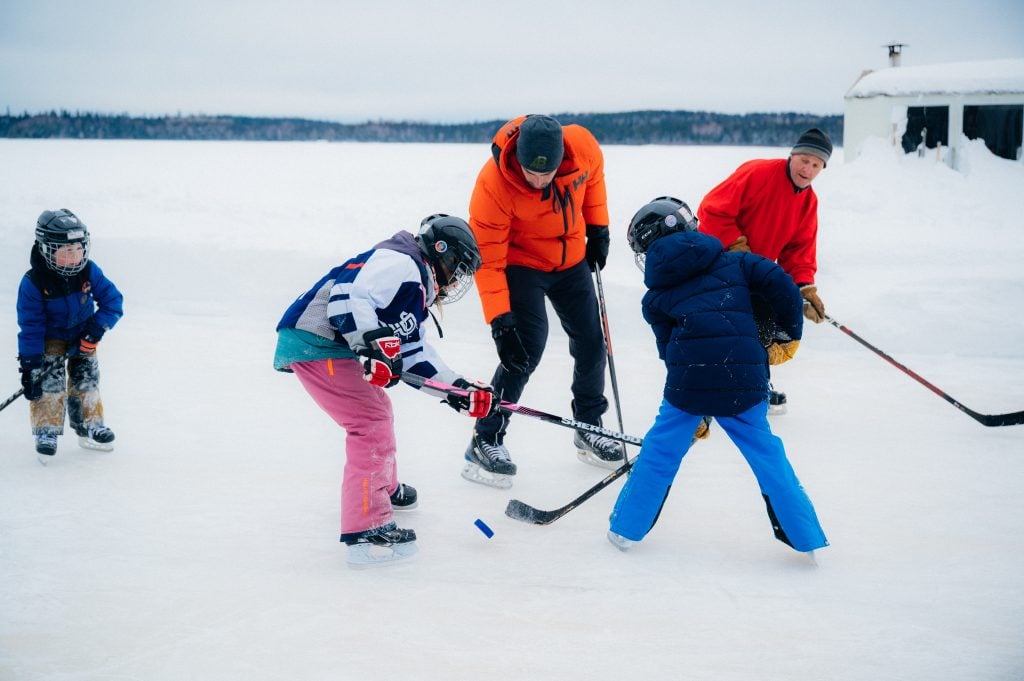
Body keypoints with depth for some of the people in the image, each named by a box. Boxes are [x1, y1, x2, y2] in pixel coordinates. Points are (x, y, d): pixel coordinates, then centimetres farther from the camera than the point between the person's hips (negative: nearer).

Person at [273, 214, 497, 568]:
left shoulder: (417, 289, 21)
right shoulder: (400, 263, -12)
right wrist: (375, 344, -35)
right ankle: (366, 530, -15)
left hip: (337, 347, 11)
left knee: (377, 409, 25)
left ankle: (384, 487, 47)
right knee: (372, 423, -14)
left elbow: (414, 350, 20)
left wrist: (459, 388, 14)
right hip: (314, 342, -11)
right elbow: (348, 293, -27)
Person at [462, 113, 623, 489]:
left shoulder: (583, 146, -25)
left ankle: (588, 429, 31)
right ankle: (485, 441, -4)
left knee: (592, 342, 9)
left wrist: (597, 226, 1)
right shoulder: (493, 184, -34)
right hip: (520, 264, -5)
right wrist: (500, 320, -34)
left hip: (571, 260, 5)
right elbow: (487, 259, -29)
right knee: (527, 347, -18)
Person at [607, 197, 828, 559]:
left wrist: (695, 409, 22)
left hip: (687, 383, -1)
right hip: (744, 383, 1)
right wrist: (788, 336, 15)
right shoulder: (733, 262, 12)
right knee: (767, 454, 16)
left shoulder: (655, 298, 13)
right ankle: (805, 537, 20)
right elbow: (779, 284, 1)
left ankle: (626, 528, 26)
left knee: (659, 451, 17)